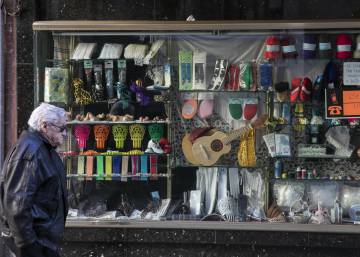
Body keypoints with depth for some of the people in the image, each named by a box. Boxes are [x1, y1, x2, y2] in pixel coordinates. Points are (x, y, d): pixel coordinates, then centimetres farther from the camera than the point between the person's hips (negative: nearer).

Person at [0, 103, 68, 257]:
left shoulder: (43, 148, 13)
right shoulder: (30, 152, -20)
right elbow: (18, 202, -26)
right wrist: (26, 244, -25)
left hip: (42, 235, 10)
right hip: (34, 239, -10)